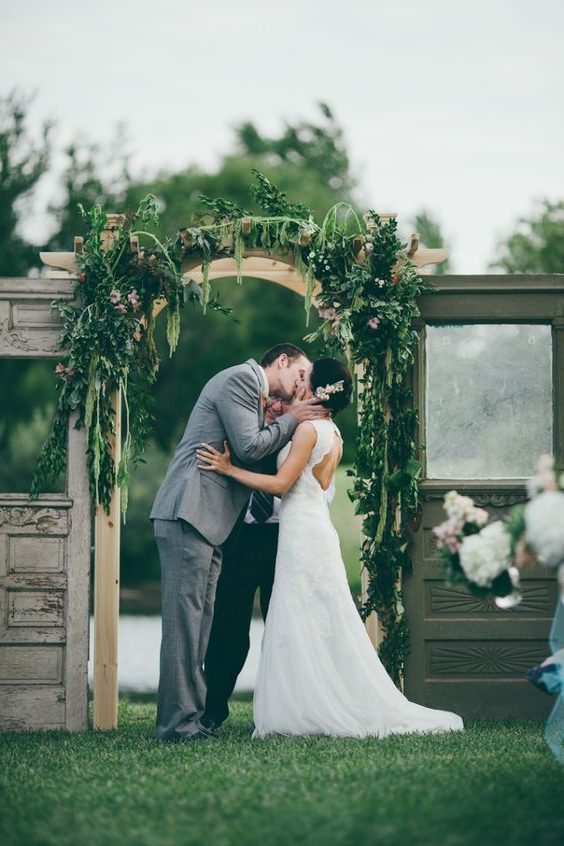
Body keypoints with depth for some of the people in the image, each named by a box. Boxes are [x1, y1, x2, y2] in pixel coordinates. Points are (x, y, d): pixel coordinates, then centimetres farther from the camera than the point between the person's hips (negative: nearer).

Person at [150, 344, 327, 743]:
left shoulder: (252, 390, 25)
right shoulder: (240, 380, -6)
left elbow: (255, 455, 23)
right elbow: (248, 448, -13)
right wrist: (291, 420, -1)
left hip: (208, 521, 11)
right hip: (189, 514, -11)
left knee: (200, 620, 8)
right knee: (185, 616, -12)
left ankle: (192, 719, 9)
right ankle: (178, 723, -13)